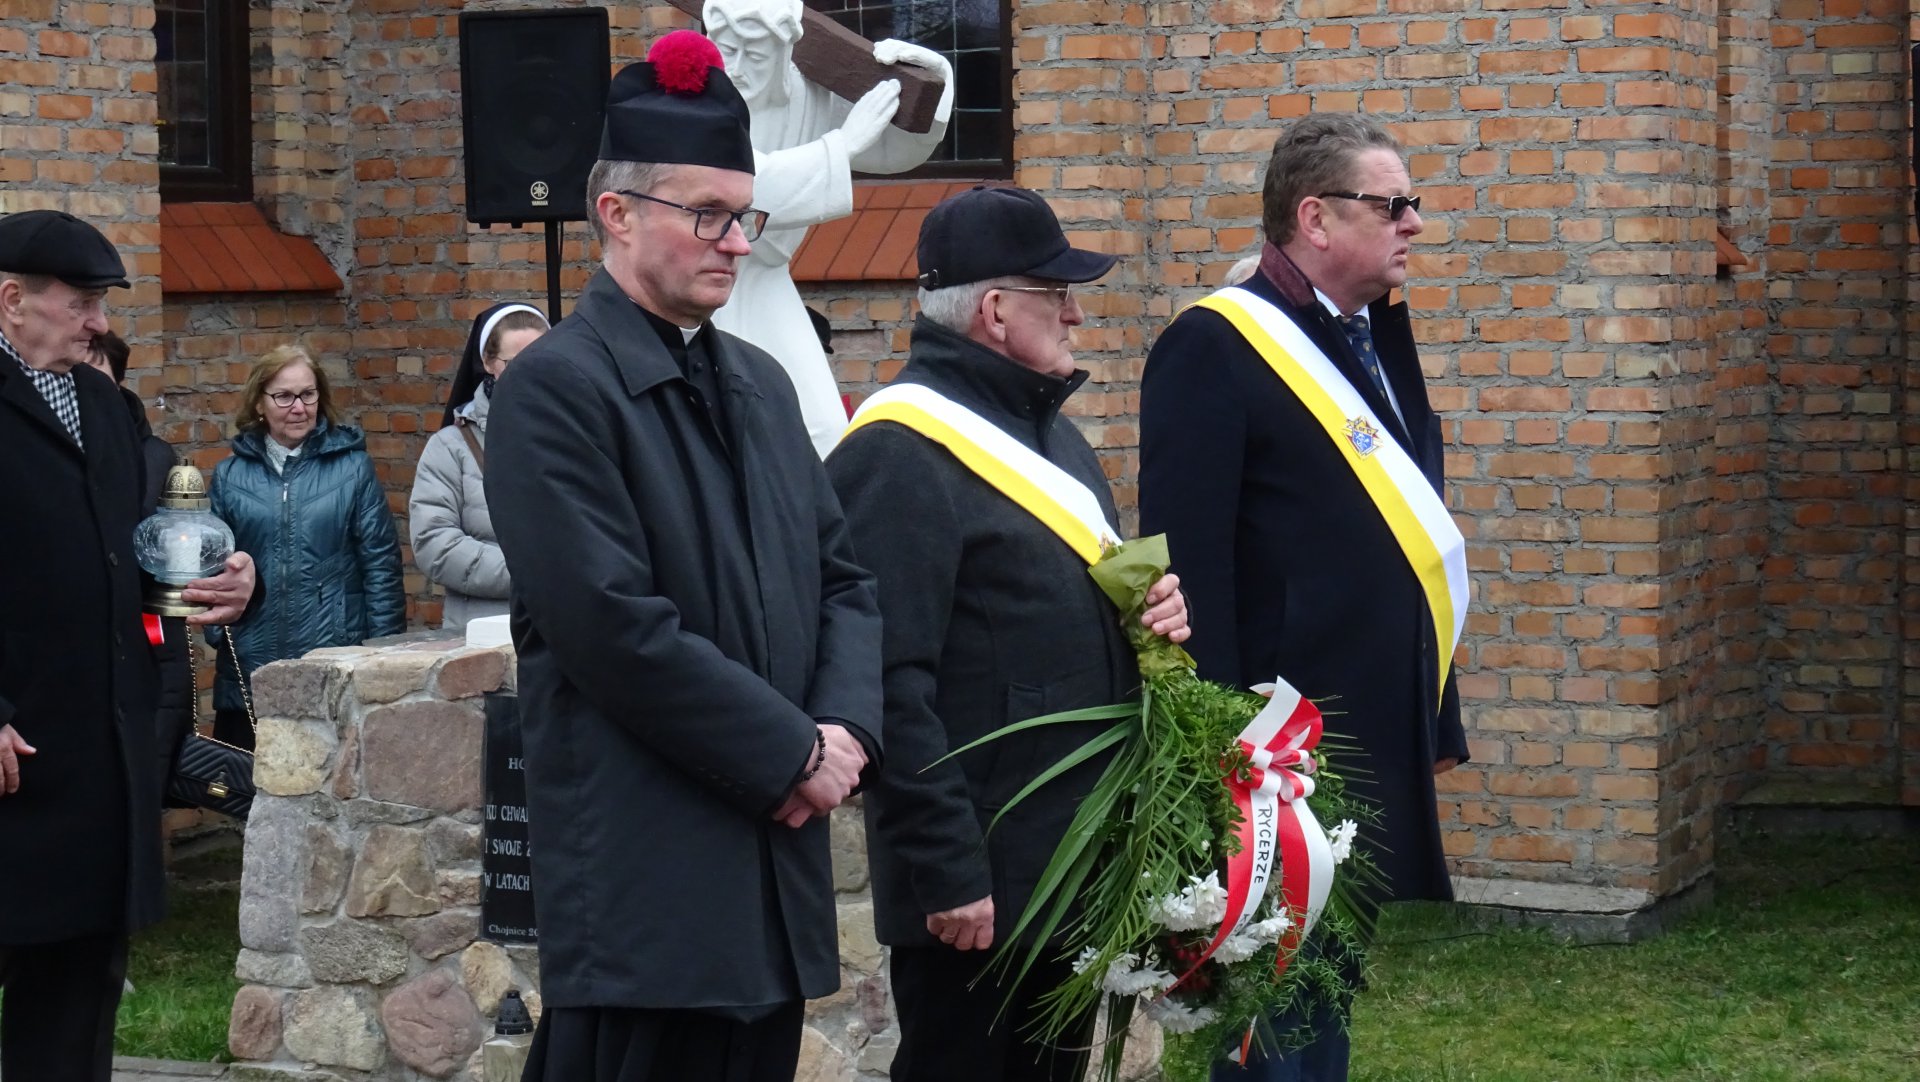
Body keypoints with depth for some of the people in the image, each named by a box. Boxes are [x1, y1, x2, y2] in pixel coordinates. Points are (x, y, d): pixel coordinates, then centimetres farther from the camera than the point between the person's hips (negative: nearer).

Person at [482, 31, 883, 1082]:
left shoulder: (759, 383, 16)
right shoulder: (557, 387, -9)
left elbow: (844, 578, 16)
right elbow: (617, 629, -17)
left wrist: (845, 727, -3)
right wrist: (794, 756, -12)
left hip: (773, 864, 7)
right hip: (644, 874, -7)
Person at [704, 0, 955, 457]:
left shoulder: (807, 101, -2)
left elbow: (897, 151, 10)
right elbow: (746, 184, -30)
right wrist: (844, 142, -28)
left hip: (762, 296, 5)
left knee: (821, 430, -3)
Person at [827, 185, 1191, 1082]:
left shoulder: (1045, 429, 15)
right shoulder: (900, 454, -16)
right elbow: (892, 686, -21)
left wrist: (1156, 609, 4)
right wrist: (946, 871, -23)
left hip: (1074, 863, 9)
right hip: (977, 882, -9)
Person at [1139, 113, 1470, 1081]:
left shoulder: (1377, 336, 14)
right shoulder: (1216, 347, -12)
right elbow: (1190, 566, -17)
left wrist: (1434, 717, 16)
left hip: (1377, 739, 8)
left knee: (1329, 993, 15)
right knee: (1279, 1003, -3)